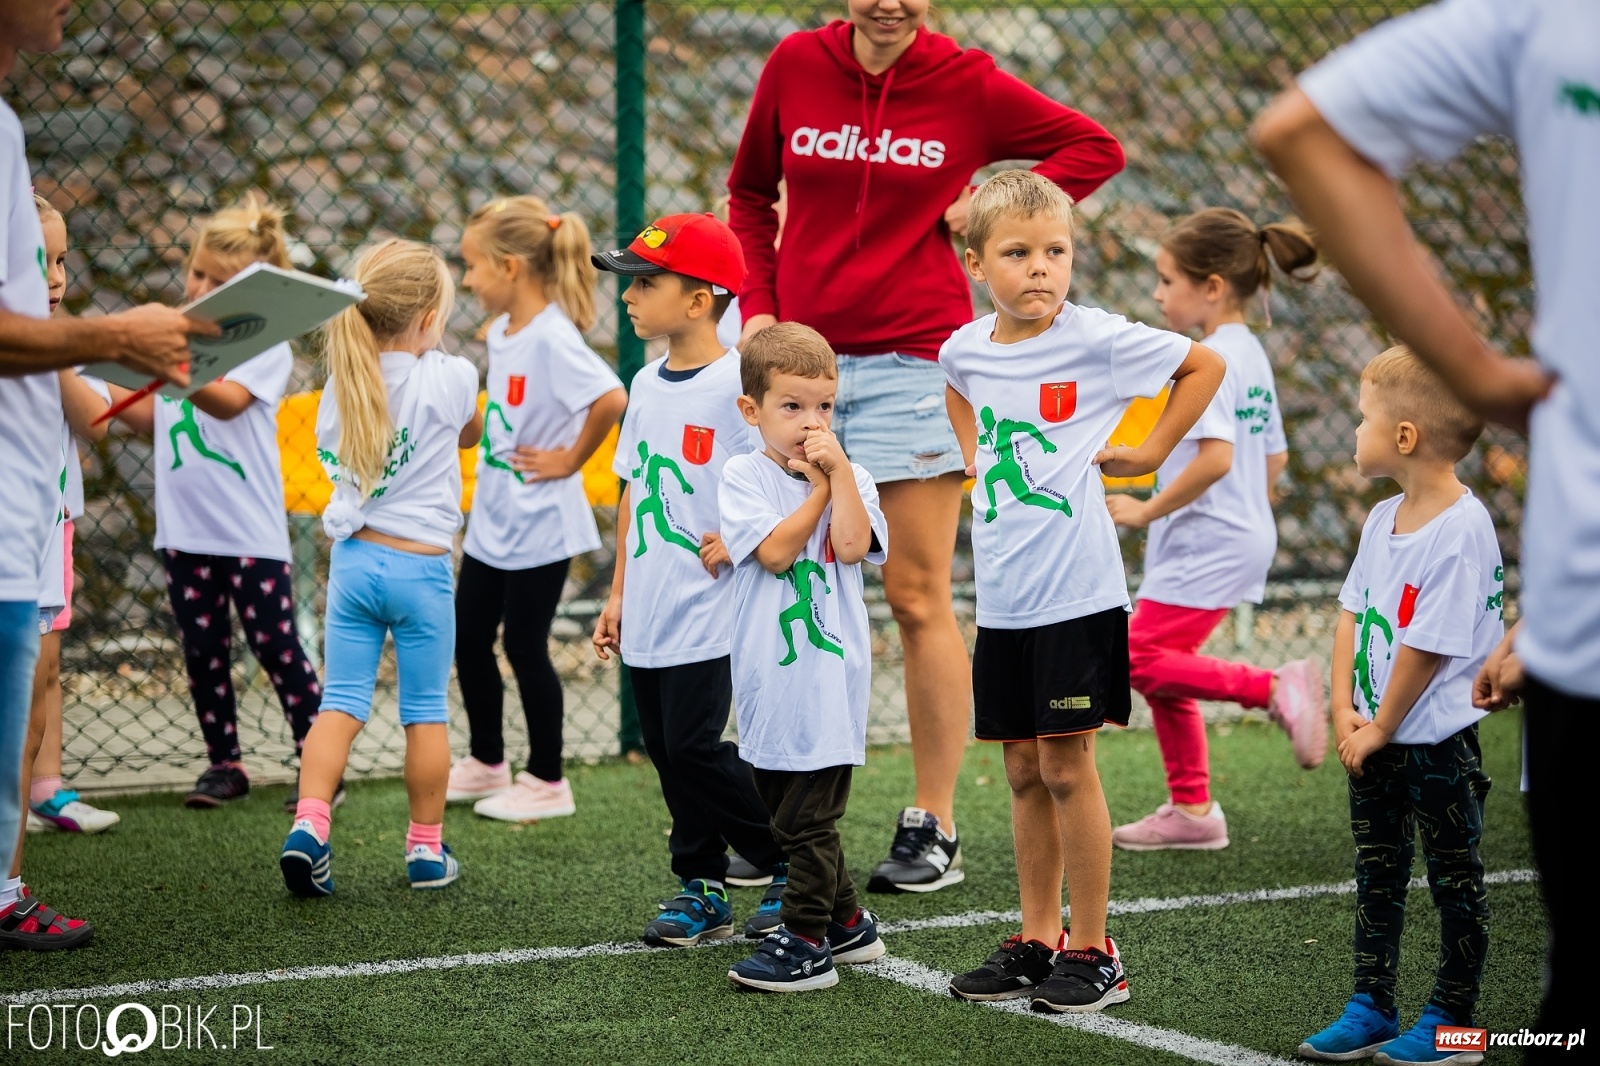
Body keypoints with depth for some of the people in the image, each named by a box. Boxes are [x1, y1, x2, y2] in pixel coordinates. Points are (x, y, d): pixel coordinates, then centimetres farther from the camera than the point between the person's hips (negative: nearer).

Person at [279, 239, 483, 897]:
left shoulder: (343, 384, 2)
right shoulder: (451, 379, -9)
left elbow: (332, 455, 12)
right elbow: (472, 435, 10)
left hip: (352, 557, 3)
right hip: (421, 564, -3)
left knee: (340, 703, 6)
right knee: (427, 712, 8)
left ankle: (309, 824, -10)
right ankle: (427, 849, 16)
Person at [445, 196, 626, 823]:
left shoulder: (552, 338, -21)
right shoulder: (501, 331, 7)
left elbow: (611, 399, -32)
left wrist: (570, 460, -22)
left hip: (539, 526, -9)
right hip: (492, 518, 9)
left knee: (526, 647, 0)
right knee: (469, 636, 15)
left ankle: (547, 782, 14)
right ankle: (487, 764, 30)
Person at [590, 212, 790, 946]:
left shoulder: (735, 384, -14)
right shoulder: (647, 384, 11)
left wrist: (735, 539, -18)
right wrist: (618, 593, 16)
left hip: (707, 610, -8)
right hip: (648, 614, 8)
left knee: (695, 747, -9)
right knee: (667, 751, 10)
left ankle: (793, 866, 7)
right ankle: (702, 888, 20)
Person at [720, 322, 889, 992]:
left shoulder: (850, 479, 3)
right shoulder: (744, 477, 0)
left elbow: (852, 546, -16)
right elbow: (775, 550, -14)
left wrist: (839, 469, -13)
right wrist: (817, 487, -7)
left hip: (828, 678, -3)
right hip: (769, 680, 3)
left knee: (806, 818, -6)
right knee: (790, 813, 14)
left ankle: (807, 943, 0)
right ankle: (847, 924, 28)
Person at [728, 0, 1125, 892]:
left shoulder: (965, 82, -2)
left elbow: (1097, 148, 8)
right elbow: (752, 193, 18)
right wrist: (759, 303, 6)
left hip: (913, 359, -3)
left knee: (919, 599, -2)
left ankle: (935, 829, 6)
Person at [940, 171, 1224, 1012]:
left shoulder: (1095, 338, -9)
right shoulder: (965, 348, 5)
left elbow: (1206, 365, 0)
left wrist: (1149, 452, -2)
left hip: (1077, 594, -5)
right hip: (1001, 596, 5)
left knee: (1067, 766, -2)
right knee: (1023, 771, 12)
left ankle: (1093, 952, 8)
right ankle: (1037, 941, 22)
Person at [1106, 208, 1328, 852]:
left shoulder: (1209, 359, -17)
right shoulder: (1250, 353, 14)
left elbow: (1216, 457, -28)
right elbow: (1274, 460, 20)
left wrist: (1147, 511, -21)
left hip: (1207, 544, -10)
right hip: (1244, 535, 10)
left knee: (1141, 660, -11)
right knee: (1163, 670, 12)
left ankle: (1276, 688, -13)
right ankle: (1192, 809, 15)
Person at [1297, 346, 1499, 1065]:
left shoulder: (1462, 529, -21)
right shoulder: (1384, 519, 5)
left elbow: (1429, 647, -21)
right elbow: (1352, 614, 9)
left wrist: (1380, 730, -14)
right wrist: (1344, 711, -2)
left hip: (1436, 740, -8)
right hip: (1371, 737, 8)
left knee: (1455, 880, 5)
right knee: (1377, 874, 15)